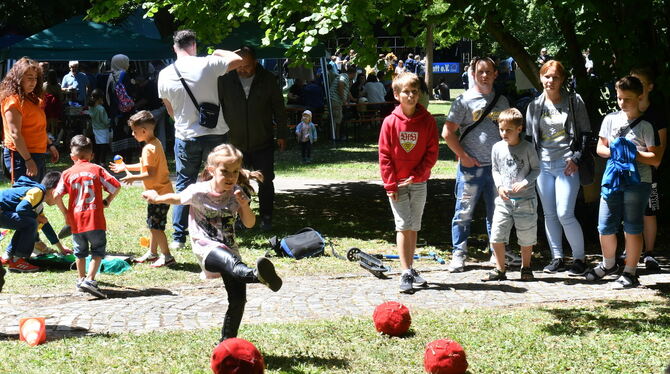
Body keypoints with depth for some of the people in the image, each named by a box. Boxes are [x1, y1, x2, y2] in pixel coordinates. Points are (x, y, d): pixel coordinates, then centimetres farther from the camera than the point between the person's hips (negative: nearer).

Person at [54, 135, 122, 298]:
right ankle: (90, 280, -11)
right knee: (98, 251, 4)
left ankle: (81, 279, 30)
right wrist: (107, 201, 11)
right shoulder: (97, 170, 0)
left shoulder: (67, 173, 3)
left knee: (80, 252, 20)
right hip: (95, 220, -2)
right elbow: (116, 187, -4)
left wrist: (65, 212, 8)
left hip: (75, 221, 3)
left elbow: (56, 196, -5)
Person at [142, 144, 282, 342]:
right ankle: (257, 275, -75)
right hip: (206, 247, -6)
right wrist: (157, 198, 26)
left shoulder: (236, 193, 0)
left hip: (228, 249, 6)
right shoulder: (198, 192, -10)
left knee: (238, 298, -4)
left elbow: (249, 223, -1)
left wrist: (244, 205, -19)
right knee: (229, 261, -41)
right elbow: (176, 198, 11)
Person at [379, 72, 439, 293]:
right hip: (397, 184, -2)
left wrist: (416, 176, -12)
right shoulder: (390, 122, -6)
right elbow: (384, 155, -5)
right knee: (403, 226, -8)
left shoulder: (428, 121, -3)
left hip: (419, 182, 2)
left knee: (414, 227, 11)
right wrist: (390, 184, -9)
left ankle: (410, 269, 22)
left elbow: (432, 153, -2)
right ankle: (406, 274, -9)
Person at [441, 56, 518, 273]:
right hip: (471, 167, -4)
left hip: (496, 166, 5)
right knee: (464, 212, -1)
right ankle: (458, 254, 6)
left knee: (498, 212, 11)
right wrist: (463, 157, -10)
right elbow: (447, 132, -6)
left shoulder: (502, 101, 12)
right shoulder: (464, 100, -3)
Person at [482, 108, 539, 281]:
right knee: (497, 236, -3)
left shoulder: (527, 148, -6)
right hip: (504, 200, 2)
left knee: (526, 237, 7)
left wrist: (524, 183, -16)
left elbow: (536, 169, 1)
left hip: (525, 199, -2)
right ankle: (500, 269, 11)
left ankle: (526, 268, 26)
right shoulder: (497, 148, 2)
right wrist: (500, 186, -6)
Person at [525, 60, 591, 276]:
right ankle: (557, 258, 15)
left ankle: (579, 258, 1)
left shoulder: (574, 102, 1)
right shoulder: (535, 106, 10)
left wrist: (576, 158, -9)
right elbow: (529, 136, 15)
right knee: (549, 215, 7)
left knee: (565, 214, -11)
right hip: (543, 164, 4)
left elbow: (585, 133, 2)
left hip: (567, 164, -4)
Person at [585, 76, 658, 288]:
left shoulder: (645, 126, -3)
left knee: (632, 228, 1)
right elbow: (600, 148, 14)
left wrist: (632, 154, -17)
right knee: (605, 227, 6)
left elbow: (655, 159, -6)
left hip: (637, 182, -4)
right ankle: (608, 264, 29)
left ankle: (630, 273, 10)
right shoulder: (610, 120, 9)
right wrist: (614, 152, -6)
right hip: (612, 180, 4)